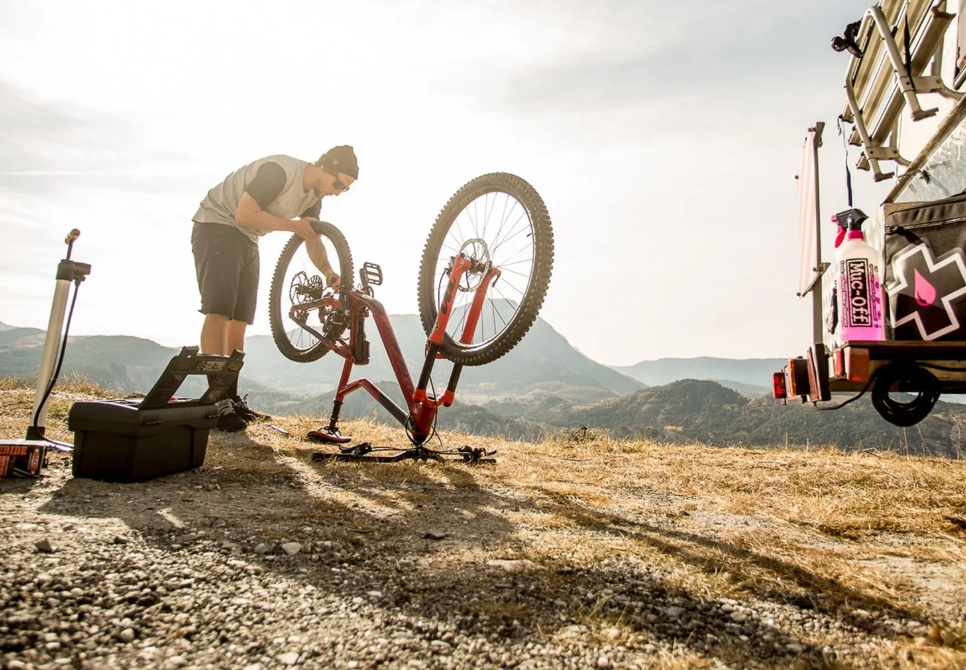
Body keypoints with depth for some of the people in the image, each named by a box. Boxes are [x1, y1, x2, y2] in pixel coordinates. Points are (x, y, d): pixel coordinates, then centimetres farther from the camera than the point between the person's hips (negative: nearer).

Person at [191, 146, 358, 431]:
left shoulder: (314, 195, 2)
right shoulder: (279, 171, -24)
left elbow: (313, 240, 6)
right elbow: (244, 214, -28)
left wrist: (329, 273, -12)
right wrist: (293, 225, -24)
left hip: (247, 240, 9)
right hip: (217, 227, -9)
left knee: (239, 319, 4)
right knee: (219, 312, -19)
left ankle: (231, 399, 8)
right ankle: (216, 402, -20)